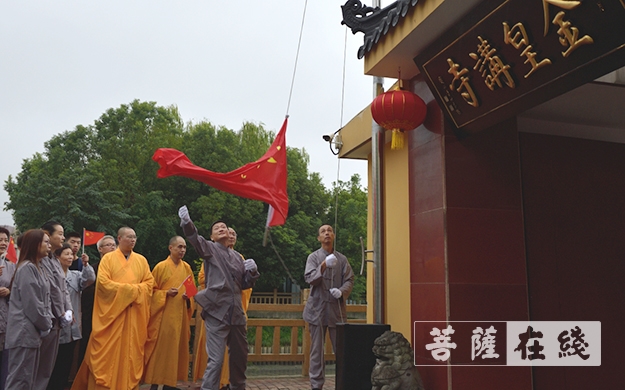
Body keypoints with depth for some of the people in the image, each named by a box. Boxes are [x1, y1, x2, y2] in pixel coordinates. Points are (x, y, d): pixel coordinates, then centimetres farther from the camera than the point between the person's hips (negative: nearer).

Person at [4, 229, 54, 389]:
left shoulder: (38, 267, 16)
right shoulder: (27, 268, -15)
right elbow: (32, 304, -18)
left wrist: (49, 319, 3)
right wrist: (45, 325, -8)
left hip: (33, 331, 10)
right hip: (24, 331, -10)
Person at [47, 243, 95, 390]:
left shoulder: (76, 275, 11)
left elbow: (90, 279, -7)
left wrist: (85, 265, -20)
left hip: (72, 326, 6)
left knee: (67, 361, 13)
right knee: (56, 362, -1)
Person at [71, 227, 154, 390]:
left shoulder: (141, 260, 10)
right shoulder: (108, 258, 1)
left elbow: (149, 283, 6)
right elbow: (103, 282, -11)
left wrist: (135, 291, -12)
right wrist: (130, 288, -12)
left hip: (134, 316, 3)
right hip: (111, 311, -3)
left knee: (131, 352, 4)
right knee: (107, 352, 0)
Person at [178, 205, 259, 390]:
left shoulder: (237, 256, 16)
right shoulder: (210, 248, 2)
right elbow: (195, 239, -19)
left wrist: (252, 272, -1)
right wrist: (186, 222, -38)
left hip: (236, 312, 6)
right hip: (217, 311, -6)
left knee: (240, 356, 18)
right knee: (216, 359, -9)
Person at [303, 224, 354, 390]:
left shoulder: (342, 258, 11)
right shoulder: (313, 257, 5)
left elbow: (349, 280, 7)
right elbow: (309, 278, -9)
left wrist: (342, 291, -13)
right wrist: (323, 267, -26)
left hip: (337, 308, 2)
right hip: (317, 308, -1)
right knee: (317, 350, 2)